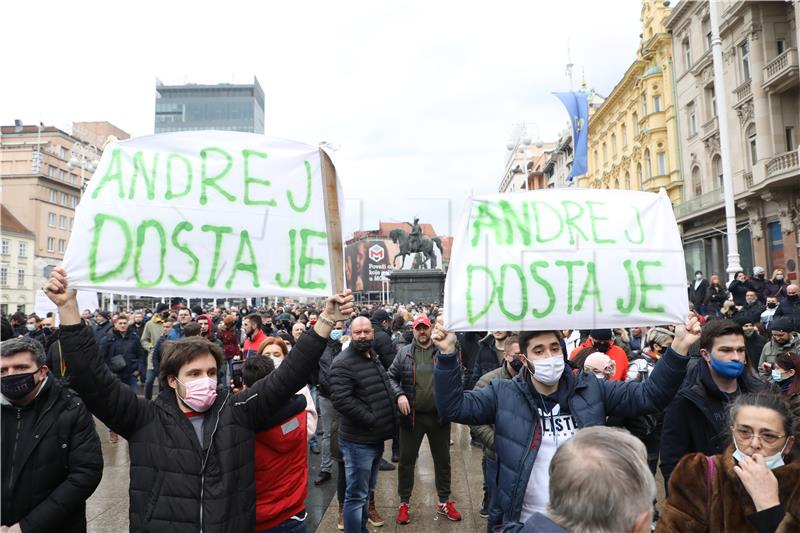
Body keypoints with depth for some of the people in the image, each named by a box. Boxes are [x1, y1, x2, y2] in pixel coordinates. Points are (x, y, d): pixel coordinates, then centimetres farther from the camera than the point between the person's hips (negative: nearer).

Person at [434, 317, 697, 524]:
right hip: (526, 521, -1)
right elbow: (454, 406, -13)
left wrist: (678, 348, -18)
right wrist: (448, 354, -25)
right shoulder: (504, 395, -7)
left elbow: (648, 395, -5)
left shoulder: (591, 390, -3)